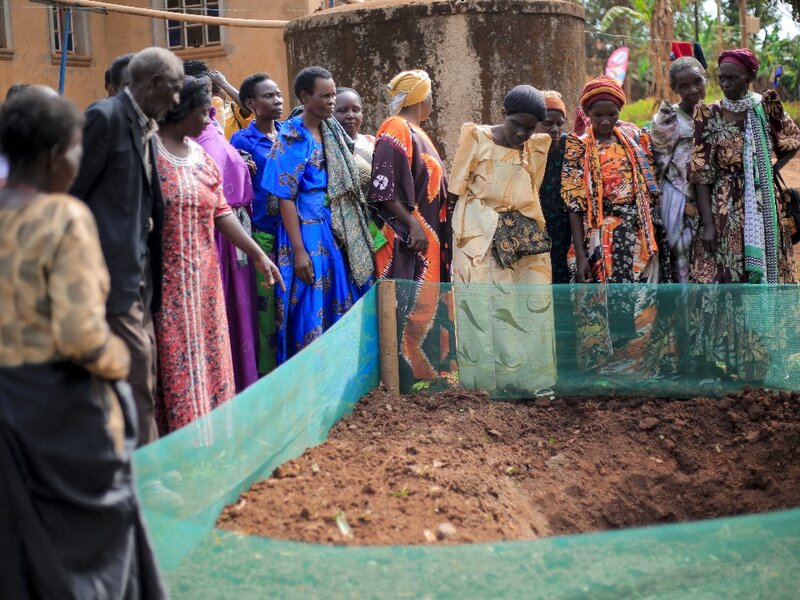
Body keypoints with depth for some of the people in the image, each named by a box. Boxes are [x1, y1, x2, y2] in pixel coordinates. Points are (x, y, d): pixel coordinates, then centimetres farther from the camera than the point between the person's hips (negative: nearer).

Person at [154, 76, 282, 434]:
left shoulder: (200, 155, 12)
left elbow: (221, 212, 13)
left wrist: (258, 255, 9)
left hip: (202, 277, 7)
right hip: (165, 279, -7)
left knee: (206, 351, 10)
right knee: (172, 356, -2)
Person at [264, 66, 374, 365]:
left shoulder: (333, 131, 11)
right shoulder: (291, 138, -9)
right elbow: (285, 198, -12)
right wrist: (298, 251, -17)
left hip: (339, 231, 7)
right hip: (309, 231, -7)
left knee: (341, 307, 10)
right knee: (311, 312, -3)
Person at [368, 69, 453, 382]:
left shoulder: (416, 132, 18)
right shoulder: (397, 129, -11)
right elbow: (386, 188, -19)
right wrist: (412, 224, -24)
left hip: (428, 236, 10)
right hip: (408, 237, -10)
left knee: (425, 304, 11)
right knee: (412, 306, -8)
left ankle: (428, 367, 17)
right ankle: (409, 371, -4)